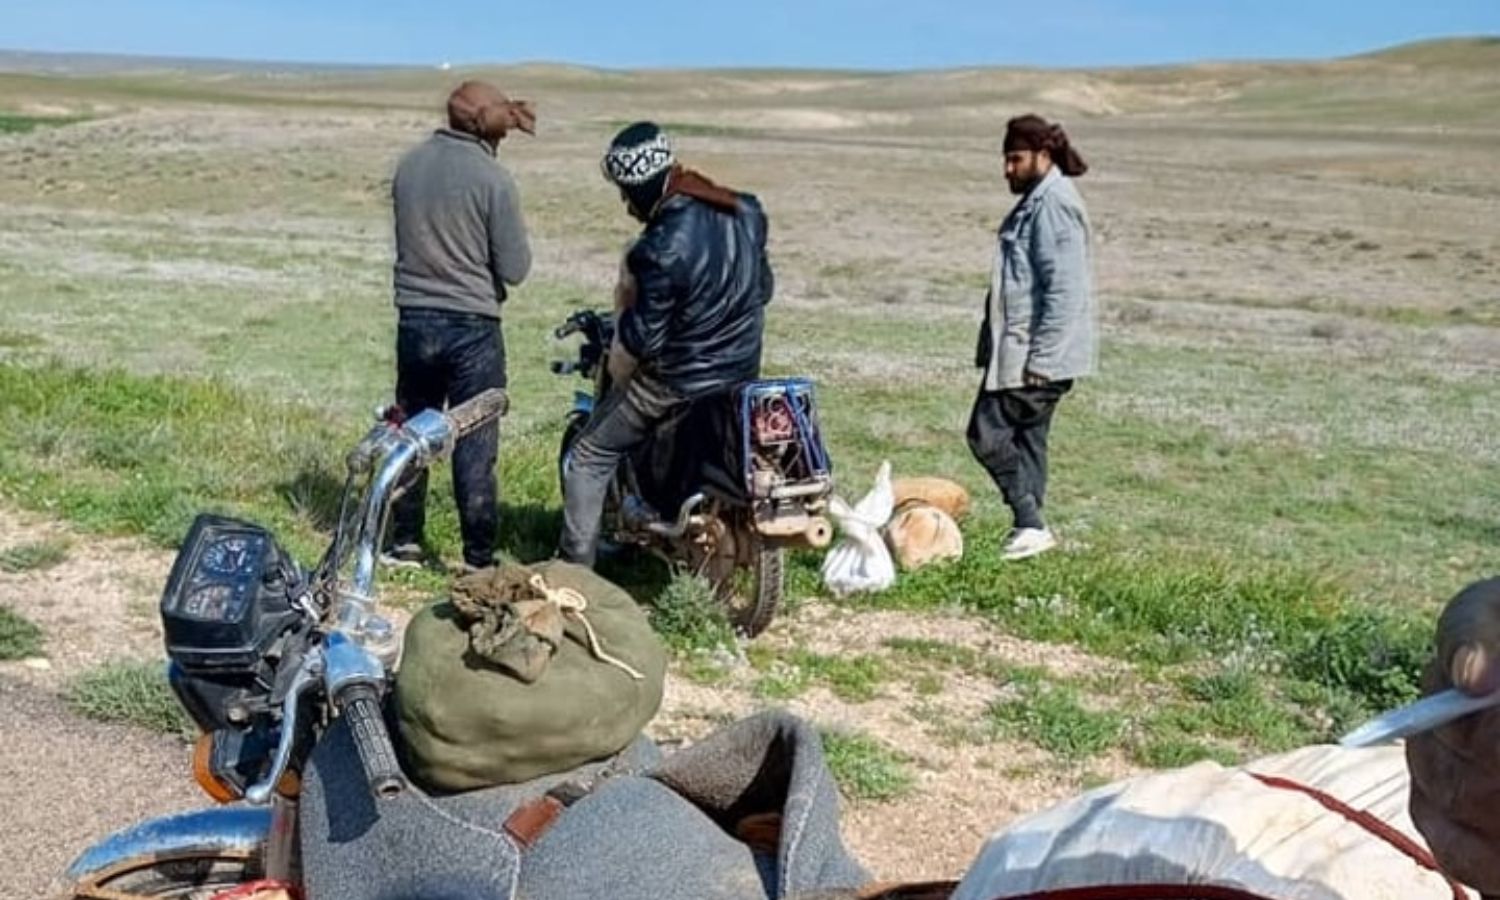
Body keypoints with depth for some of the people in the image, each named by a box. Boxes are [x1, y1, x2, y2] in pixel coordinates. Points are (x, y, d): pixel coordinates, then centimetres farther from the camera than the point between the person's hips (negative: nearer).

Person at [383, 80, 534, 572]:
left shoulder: (410, 164, 3)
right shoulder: (493, 179, -14)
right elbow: (515, 268, -11)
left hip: (414, 319, 5)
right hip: (472, 325, -5)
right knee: (474, 444, 1)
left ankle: (403, 541, 24)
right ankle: (478, 557, 6)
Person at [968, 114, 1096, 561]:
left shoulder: (1053, 205, -16)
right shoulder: (1036, 201, 16)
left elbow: (1064, 290, -22)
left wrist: (1040, 357, -23)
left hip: (1033, 353, -10)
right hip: (1020, 349, 10)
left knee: (987, 433, -8)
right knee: (1027, 437, 13)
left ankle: (1031, 525, -3)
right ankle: (1031, 527, 19)